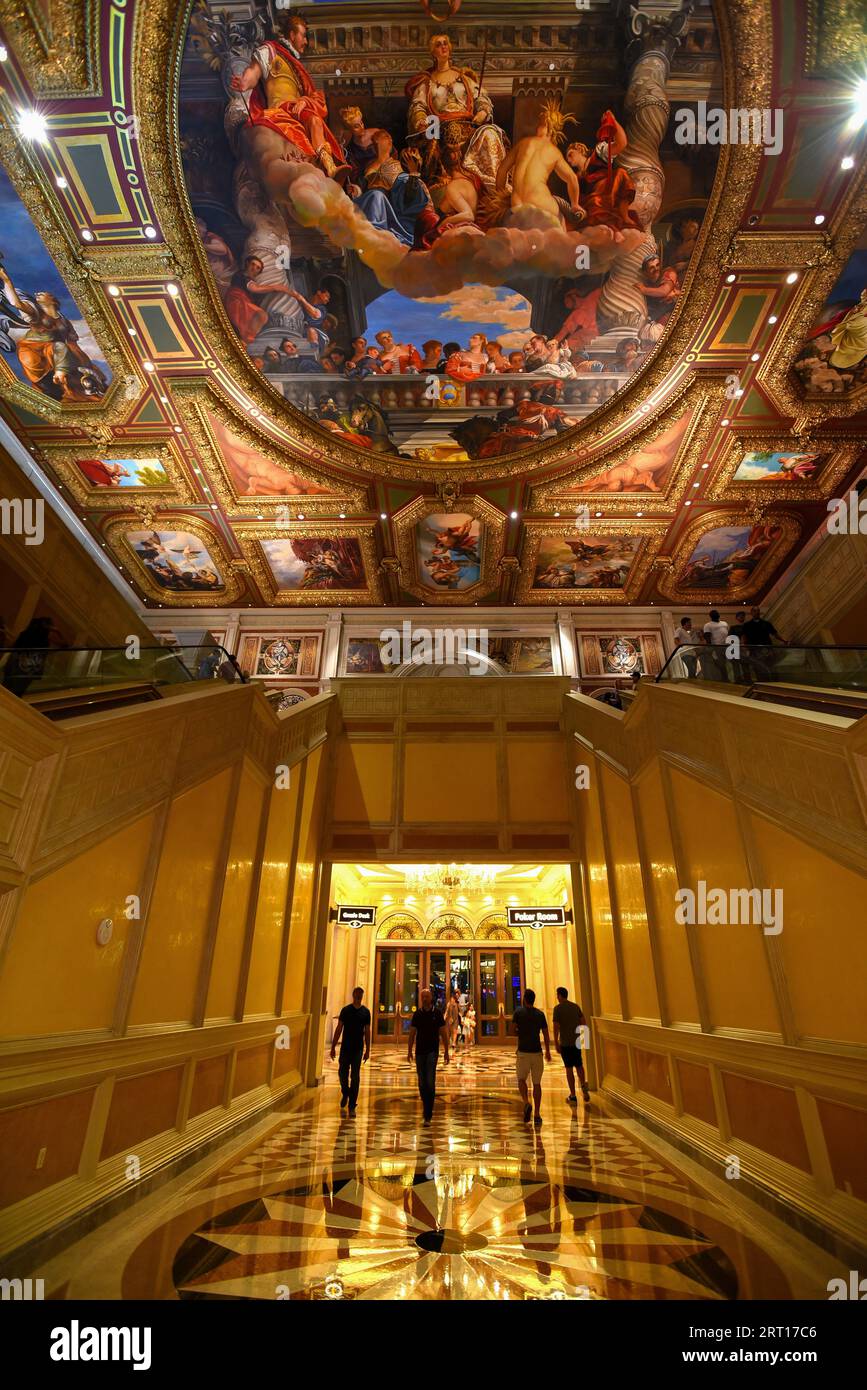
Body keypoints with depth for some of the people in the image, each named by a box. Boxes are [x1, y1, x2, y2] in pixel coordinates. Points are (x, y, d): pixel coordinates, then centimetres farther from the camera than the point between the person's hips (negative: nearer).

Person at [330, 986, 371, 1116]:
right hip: (345, 1047, 0)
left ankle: (352, 1106, 9)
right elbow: (339, 1029, 2)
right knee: (342, 1073, 4)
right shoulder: (345, 1010, 0)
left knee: (355, 1077, 0)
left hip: (358, 1049, 0)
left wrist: (367, 1050, 3)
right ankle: (345, 1093, 34)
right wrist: (333, 1047, -1)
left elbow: (367, 1032, 6)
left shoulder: (366, 1012, 2)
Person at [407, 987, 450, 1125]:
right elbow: (411, 1034, 7)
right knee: (422, 1082, 9)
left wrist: (446, 1052, -1)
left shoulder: (437, 1013, -2)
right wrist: (409, 1051, 1)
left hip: (432, 1051, -3)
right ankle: (426, 1108, 28)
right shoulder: (417, 1014, 3)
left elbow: (443, 1034, 1)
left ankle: (428, 1115, -8)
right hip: (420, 1051, 3)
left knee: (430, 1082, -11)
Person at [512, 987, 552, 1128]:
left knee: (521, 1079, 13)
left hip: (523, 1051, -2)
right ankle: (537, 1115, 8)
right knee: (537, 1083, 10)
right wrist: (548, 1051, 18)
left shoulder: (518, 1012, -3)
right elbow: (546, 1034, 6)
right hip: (537, 1052, 2)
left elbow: (513, 1029, -7)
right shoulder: (540, 1014, 4)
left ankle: (526, 1103, -10)